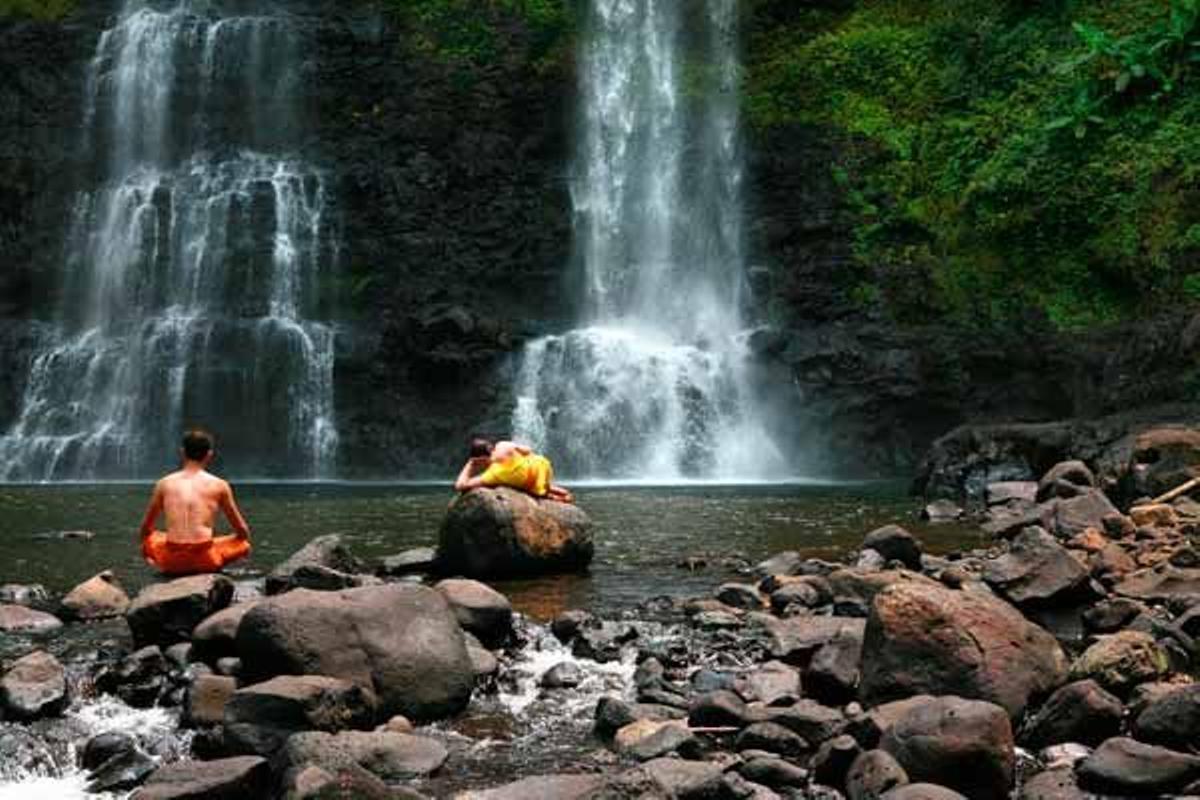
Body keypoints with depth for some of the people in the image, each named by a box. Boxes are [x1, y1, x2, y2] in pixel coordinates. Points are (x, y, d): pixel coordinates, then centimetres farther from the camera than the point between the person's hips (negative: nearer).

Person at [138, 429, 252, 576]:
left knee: (149, 539, 34)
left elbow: (146, 528, 22)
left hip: (171, 562, 2)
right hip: (205, 561, -2)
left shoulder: (164, 484, 11)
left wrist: (148, 556, 42)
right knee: (243, 543, 24)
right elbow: (242, 530, 14)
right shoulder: (219, 485, 6)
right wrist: (245, 544, 38)